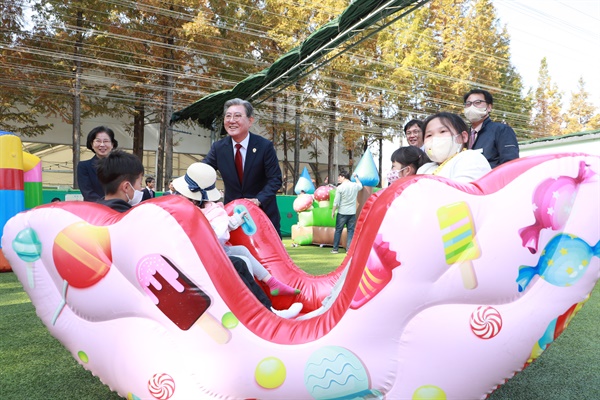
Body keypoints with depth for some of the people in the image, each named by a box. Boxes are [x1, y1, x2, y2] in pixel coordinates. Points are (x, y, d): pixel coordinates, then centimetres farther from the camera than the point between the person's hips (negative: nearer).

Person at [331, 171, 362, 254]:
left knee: (338, 230, 7)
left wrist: (333, 211, 1)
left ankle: (335, 249, 11)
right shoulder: (355, 185, 2)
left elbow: (336, 202, -9)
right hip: (352, 213, 3)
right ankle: (349, 249, 5)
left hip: (342, 213, -3)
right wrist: (356, 177, 39)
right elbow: (360, 186, 27)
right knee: (351, 231, 7)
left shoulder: (340, 187, -9)